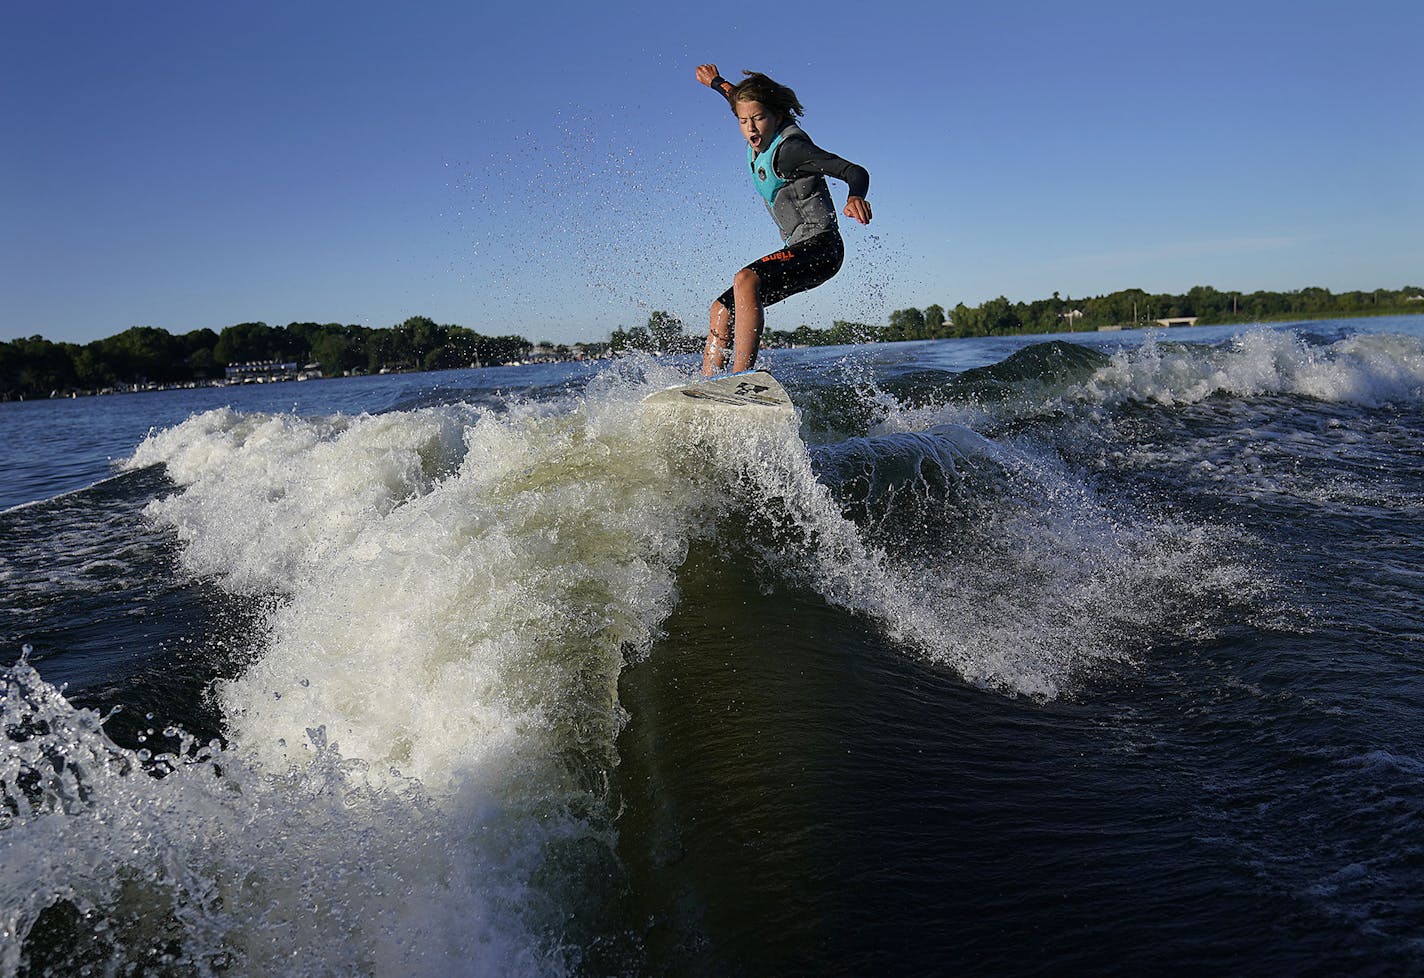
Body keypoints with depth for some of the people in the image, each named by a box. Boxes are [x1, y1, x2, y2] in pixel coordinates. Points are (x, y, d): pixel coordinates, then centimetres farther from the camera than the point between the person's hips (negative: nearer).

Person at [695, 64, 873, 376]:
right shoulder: (762, 140, 9)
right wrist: (717, 83, 50)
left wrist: (855, 198, -48)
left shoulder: (788, 148, -16)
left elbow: (856, 172, -26)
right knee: (722, 309, 5)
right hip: (798, 250, 10)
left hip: (820, 246, -10)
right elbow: (744, 102, 34)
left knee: (745, 280, -33)